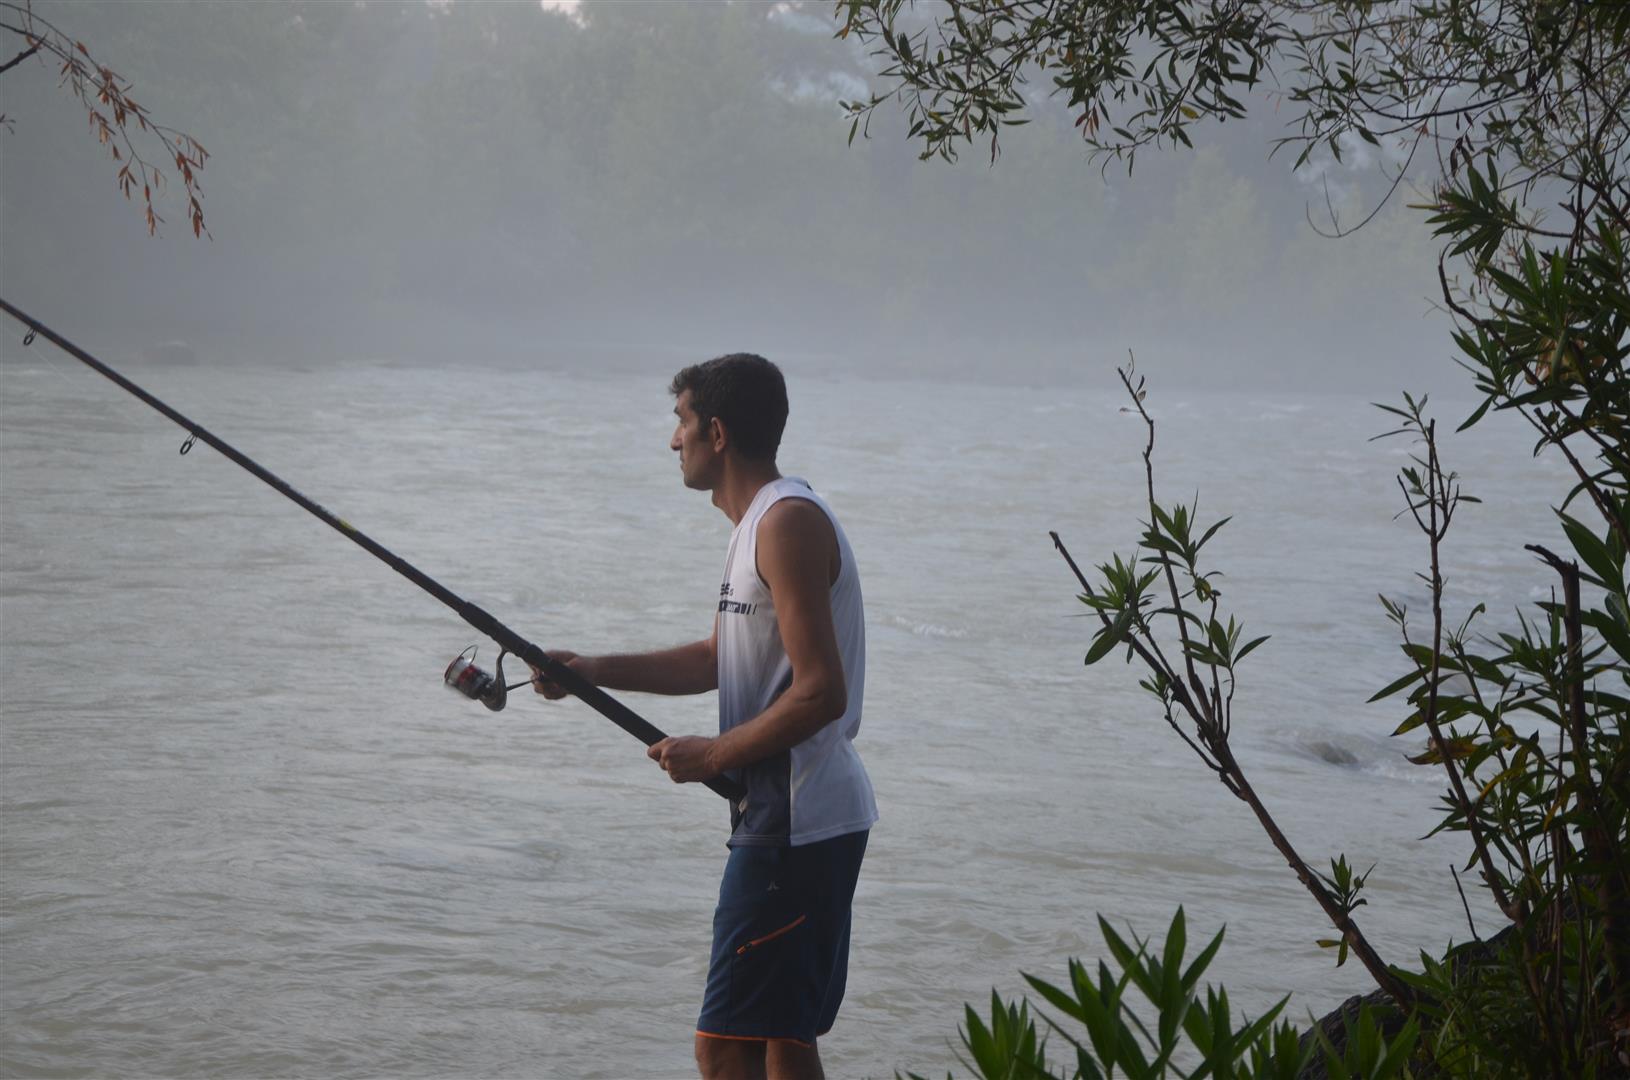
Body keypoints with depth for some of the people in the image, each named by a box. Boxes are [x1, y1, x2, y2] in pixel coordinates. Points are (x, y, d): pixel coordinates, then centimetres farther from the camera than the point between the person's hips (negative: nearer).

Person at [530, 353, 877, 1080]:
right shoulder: (757, 522, 17)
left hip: (795, 824, -11)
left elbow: (821, 692, -23)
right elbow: (717, 660, 26)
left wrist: (714, 756, -14)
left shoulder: (788, 522, -16)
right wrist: (591, 671, 17)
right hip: (790, 819, 11)